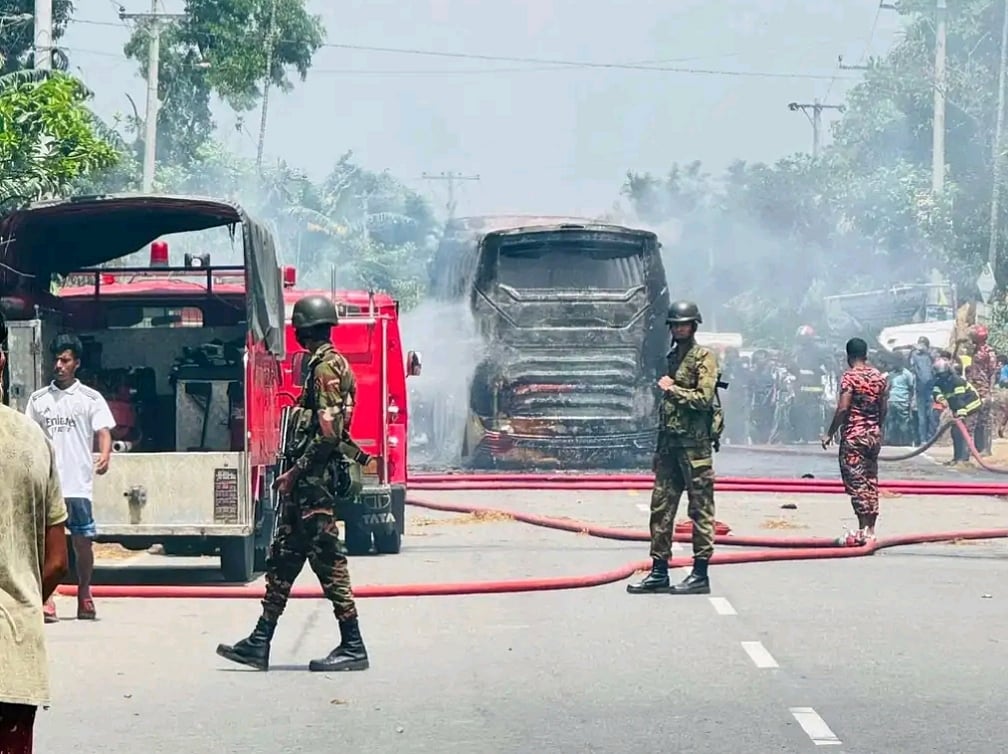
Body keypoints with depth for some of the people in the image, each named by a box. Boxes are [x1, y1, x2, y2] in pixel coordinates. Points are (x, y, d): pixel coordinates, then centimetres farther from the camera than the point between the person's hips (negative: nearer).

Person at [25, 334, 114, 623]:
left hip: (79, 484, -1)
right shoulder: (38, 399, 10)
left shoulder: (90, 398, 3)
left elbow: (103, 432, -5)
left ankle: (84, 597, 19)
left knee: (83, 542, 4)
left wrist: (104, 456, -24)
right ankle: (46, 601, -5)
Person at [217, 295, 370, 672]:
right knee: (282, 558, 10)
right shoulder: (326, 365, 17)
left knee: (328, 559, -7)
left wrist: (295, 472, -17)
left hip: (315, 481, -11)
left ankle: (353, 647, -5)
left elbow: (328, 434, -21)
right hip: (309, 481, 11)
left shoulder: (326, 368, -14)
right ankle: (260, 643, 13)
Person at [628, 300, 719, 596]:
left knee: (700, 510, -3)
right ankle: (659, 572, 11)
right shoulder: (672, 358, 19)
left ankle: (700, 574, -1)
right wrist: (659, 449, 22)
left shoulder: (703, 358, -6)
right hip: (669, 445, 8)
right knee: (661, 507, 7)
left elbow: (704, 398, -19)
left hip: (694, 445, -8)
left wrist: (672, 389, -10)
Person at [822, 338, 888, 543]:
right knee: (871, 481, 12)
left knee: (856, 481, -5)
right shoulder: (879, 377, 7)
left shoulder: (849, 377, -12)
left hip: (853, 436, -6)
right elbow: (883, 408, 11)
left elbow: (843, 409, -18)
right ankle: (871, 528, 13)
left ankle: (863, 529, -9)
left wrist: (830, 433, -11)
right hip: (874, 435, 6)